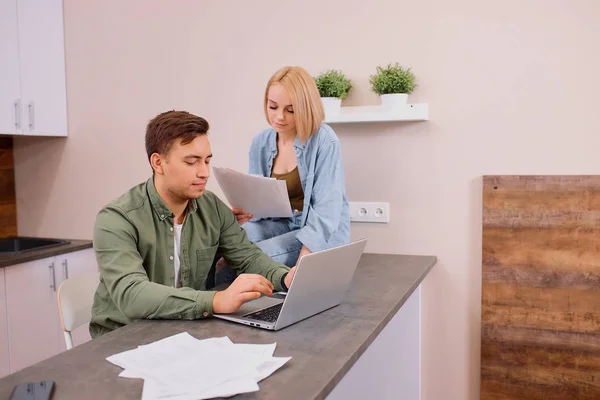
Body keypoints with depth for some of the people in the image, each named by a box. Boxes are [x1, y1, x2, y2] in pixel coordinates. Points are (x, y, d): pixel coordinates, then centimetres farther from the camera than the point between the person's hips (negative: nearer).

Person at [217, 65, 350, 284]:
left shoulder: (324, 141, -16)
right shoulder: (260, 142, 3)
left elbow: (327, 210, -21)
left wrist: (302, 262, -32)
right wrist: (242, 212, -17)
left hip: (322, 235, -5)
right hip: (279, 224, 5)